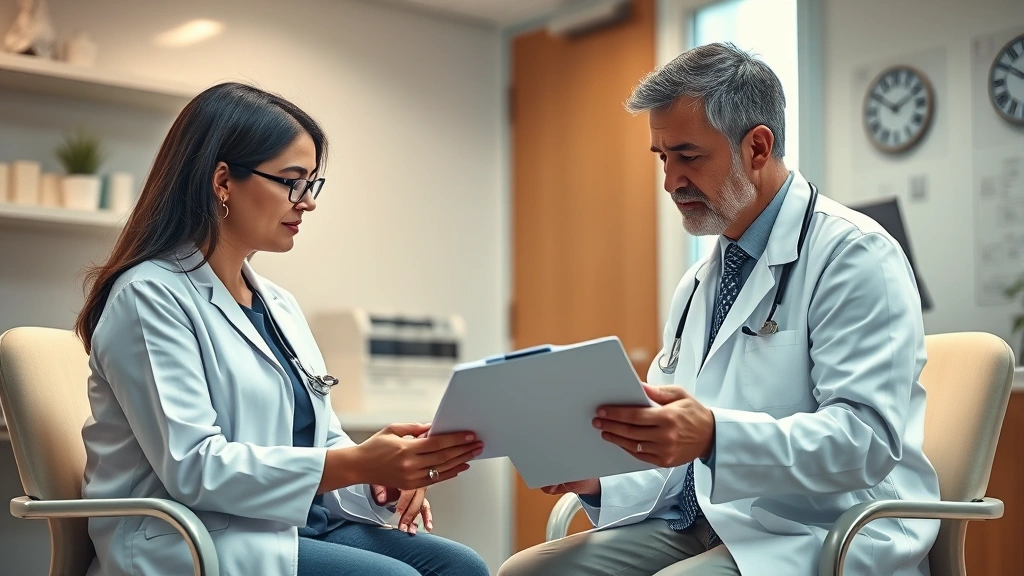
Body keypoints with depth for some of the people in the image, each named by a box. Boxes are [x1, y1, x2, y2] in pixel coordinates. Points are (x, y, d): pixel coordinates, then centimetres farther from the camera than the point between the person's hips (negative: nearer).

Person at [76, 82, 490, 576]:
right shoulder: (149, 296, -9)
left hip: (297, 527, 8)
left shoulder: (279, 304, 18)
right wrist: (358, 463, -25)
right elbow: (193, 468, -19)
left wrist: (381, 479, -5)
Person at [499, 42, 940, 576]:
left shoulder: (853, 253, -8)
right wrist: (599, 477, -1)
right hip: (700, 525, 7)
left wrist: (715, 436, -32)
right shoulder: (698, 283, 18)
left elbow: (867, 438, -19)